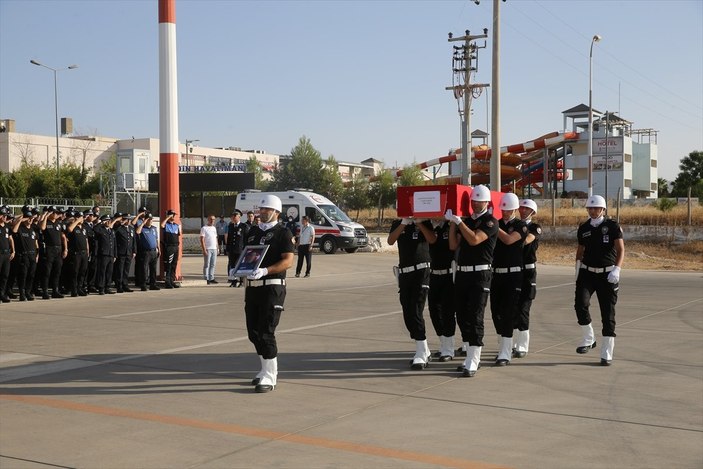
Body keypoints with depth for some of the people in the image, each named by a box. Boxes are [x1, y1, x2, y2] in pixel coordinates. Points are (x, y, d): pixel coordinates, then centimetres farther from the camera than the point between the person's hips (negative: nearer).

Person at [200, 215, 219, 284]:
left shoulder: (214, 228, 16)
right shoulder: (204, 228, -4)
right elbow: (202, 239, -10)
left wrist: (217, 248, 15)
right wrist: (204, 249, -16)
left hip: (214, 249, 7)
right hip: (208, 249, -6)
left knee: (213, 265, 7)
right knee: (207, 265, -4)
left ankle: (211, 278, 12)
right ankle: (206, 279, -2)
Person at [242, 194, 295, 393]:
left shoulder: (283, 233, -5)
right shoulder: (253, 231, 16)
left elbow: (288, 261, -14)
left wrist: (265, 271, -27)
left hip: (272, 287, -7)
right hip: (252, 286, 7)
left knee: (266, 333, -9)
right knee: (253, 332, 10)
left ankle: (269, 378, -3)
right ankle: (268, 369, 26)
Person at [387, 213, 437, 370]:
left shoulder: (424, 223, 4)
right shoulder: (397, 224, 12)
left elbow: (432, 239, -13)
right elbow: (390, 241, -7)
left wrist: (419, 222, -16)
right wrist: (403, 223, -16)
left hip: (421, 271, -4)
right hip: (404, 272, 5)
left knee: (416, 312, -14)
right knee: (407, 315, 6)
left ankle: (421, 355, -11)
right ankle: (425, 351, 19)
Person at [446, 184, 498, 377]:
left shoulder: (490, 221, -4)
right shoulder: (466, 221, 15)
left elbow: (474, 240, -19)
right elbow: (453, 245, 8)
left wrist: (458, 222, -18)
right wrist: (452, 223, 0)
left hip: (480, 274, -7)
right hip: (462, 273, 7)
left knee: (475, 318, -9)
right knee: (462, 317, 9)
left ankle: (472, 363, -7)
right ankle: (471, 357, 20)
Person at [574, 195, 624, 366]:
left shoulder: (613, 226, -5)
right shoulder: (583, 228, 6)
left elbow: (621, 249, -12)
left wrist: (617, 269, -26)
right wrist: (578, 267, 8)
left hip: (607, 275, -2)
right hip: (587, 273, 2)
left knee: (608, 313, 0)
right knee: (581, 303, -23)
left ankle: (606, 354, 8)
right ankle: (588, 339, -3)